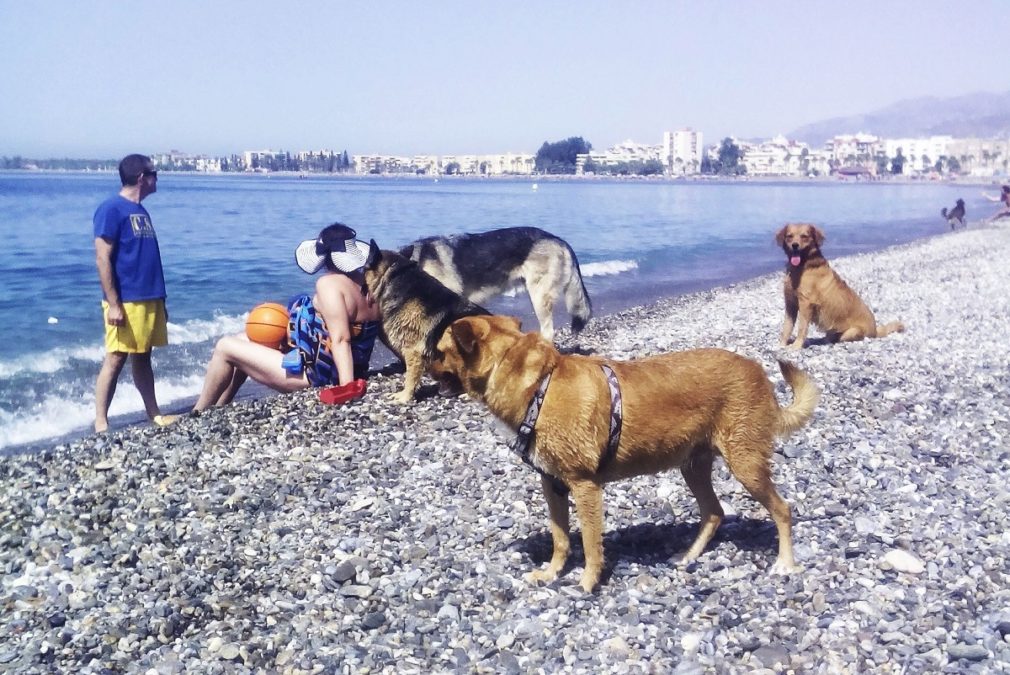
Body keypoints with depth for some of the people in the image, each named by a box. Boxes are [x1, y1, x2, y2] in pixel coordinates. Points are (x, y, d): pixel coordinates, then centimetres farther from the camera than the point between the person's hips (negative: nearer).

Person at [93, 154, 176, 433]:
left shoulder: (141, 211, 16)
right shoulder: (112, 209, -10)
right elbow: (102, 258, -15)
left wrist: (159, 300, 20)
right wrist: (113, 303, -19)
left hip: (149, 299, 8)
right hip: (126, 301, -8)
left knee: (143, 358, 14)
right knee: (115, 359, -5)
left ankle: (154, 414, 19)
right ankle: (100, 423, 0)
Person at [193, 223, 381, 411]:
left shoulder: (329, 283, -23)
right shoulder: (368, 284, 1)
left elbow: (340, 340, -31)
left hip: (312, 376, -9)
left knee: (225, 347, 2)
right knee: (244, 341, 23)